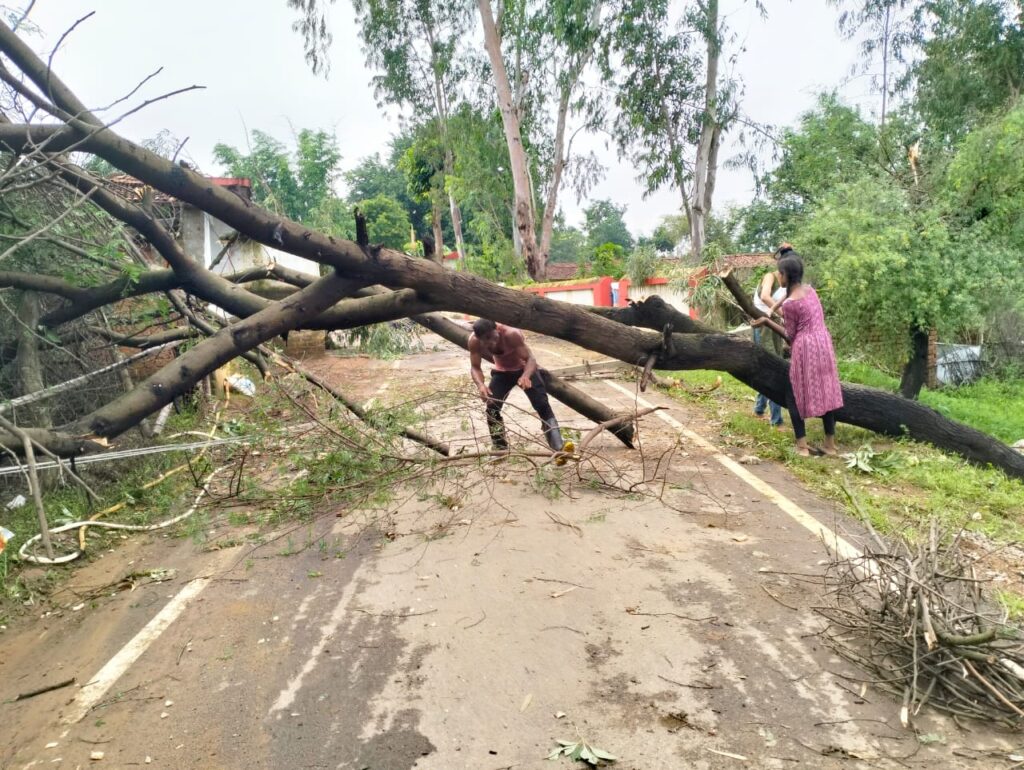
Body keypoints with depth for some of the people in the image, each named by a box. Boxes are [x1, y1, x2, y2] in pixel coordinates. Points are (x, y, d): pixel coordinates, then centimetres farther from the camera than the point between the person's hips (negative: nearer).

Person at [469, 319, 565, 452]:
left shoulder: (512, 334, -38)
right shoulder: (474, 341, -27)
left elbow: (530, 359, -40)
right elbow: (475, 367, -18)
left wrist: (526, 376, -61)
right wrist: (480, 385, -39)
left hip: (524, 369, -3)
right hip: (502, 372, 3)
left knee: (543, 406, -13)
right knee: (492, 409, -8)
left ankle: (559, 450, -11)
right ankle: (501, 450, 9)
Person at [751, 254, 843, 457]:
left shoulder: (789, 304, -17)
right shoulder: (809, 289, 5)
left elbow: (790, 336, -9)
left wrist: (767, 322, -4)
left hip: (805, 349, -8)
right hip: (823, 344, 8)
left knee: (794, 395, 5)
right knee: (825, 391, 13)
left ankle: (802, 445, 2)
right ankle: (830, 443, 19)